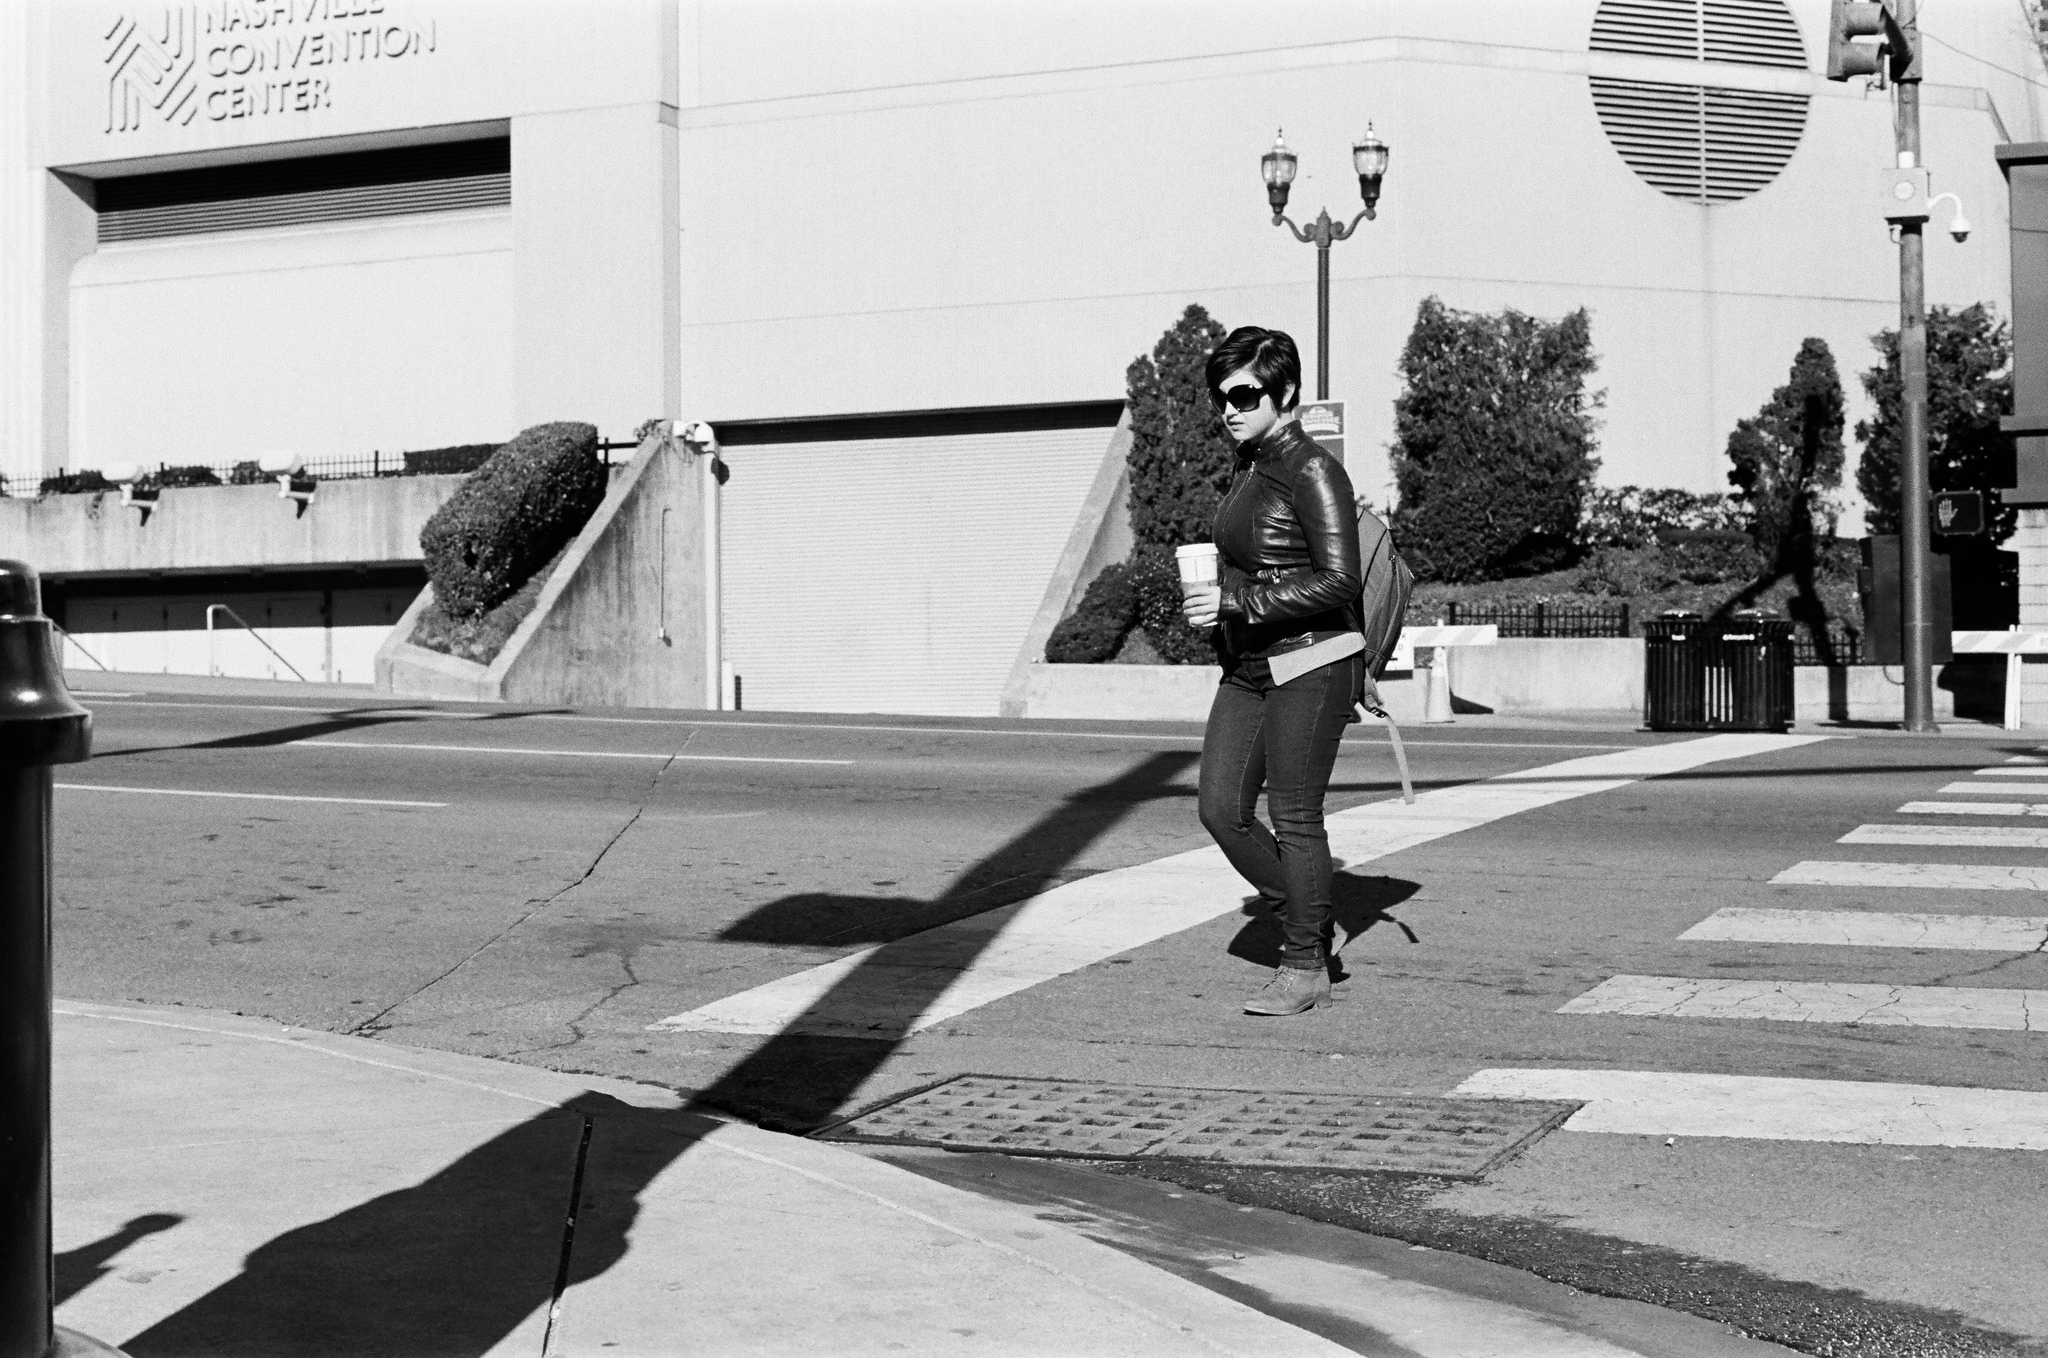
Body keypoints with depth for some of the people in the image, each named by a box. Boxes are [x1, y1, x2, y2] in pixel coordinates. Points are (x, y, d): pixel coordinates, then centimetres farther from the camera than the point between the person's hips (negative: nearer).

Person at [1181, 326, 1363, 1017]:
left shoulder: (1312, 471, -13)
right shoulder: (1248, 467, 13)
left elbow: (1338, 583, -19)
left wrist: (1235, 602, -21)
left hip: (1312, 663, -8)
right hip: (1249, 668, 8)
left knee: (1294, 817, -2)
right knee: (1222, 809, 4)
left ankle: (1306, 967, 10)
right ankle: (1309, 922, 22)